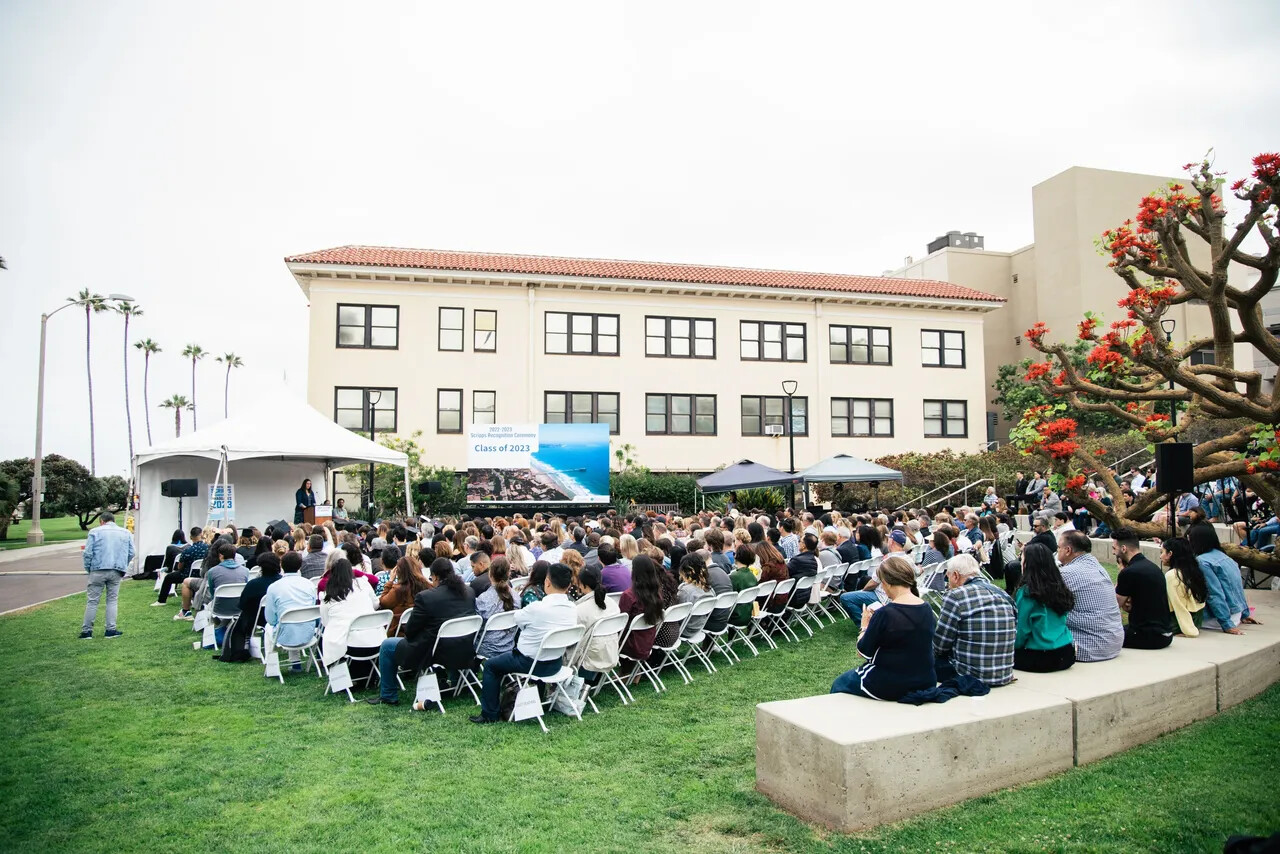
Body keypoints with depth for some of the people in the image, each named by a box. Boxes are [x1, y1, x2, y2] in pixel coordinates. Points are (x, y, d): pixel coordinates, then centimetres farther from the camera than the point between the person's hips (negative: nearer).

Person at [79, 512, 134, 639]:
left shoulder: (95, 532, 3)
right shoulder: (126, 533, 11)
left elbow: (87, 553, -3)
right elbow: (131, 553, 8)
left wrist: (88, 569, 8)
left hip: (98, 571, -2)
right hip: (117, 572, 2)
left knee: (92, 601, 3)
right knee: (112, 600, 8)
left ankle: (86, 630, 5)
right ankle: (111, 629, 4)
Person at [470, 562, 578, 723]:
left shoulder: (537, 608, -27)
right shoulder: (573, 609, -10)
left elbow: (518, 618, -7)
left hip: (531, 664, -7)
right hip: (555, 664, 7)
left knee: (491, 665, 16)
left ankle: (489, 715, 20)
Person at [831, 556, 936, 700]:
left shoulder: (885, 614, -22)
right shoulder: (927, 609, -3)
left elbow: (864, 652, -11)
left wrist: (865, 626, 5)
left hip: (891, 687, -7)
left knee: (839, 684, 18)